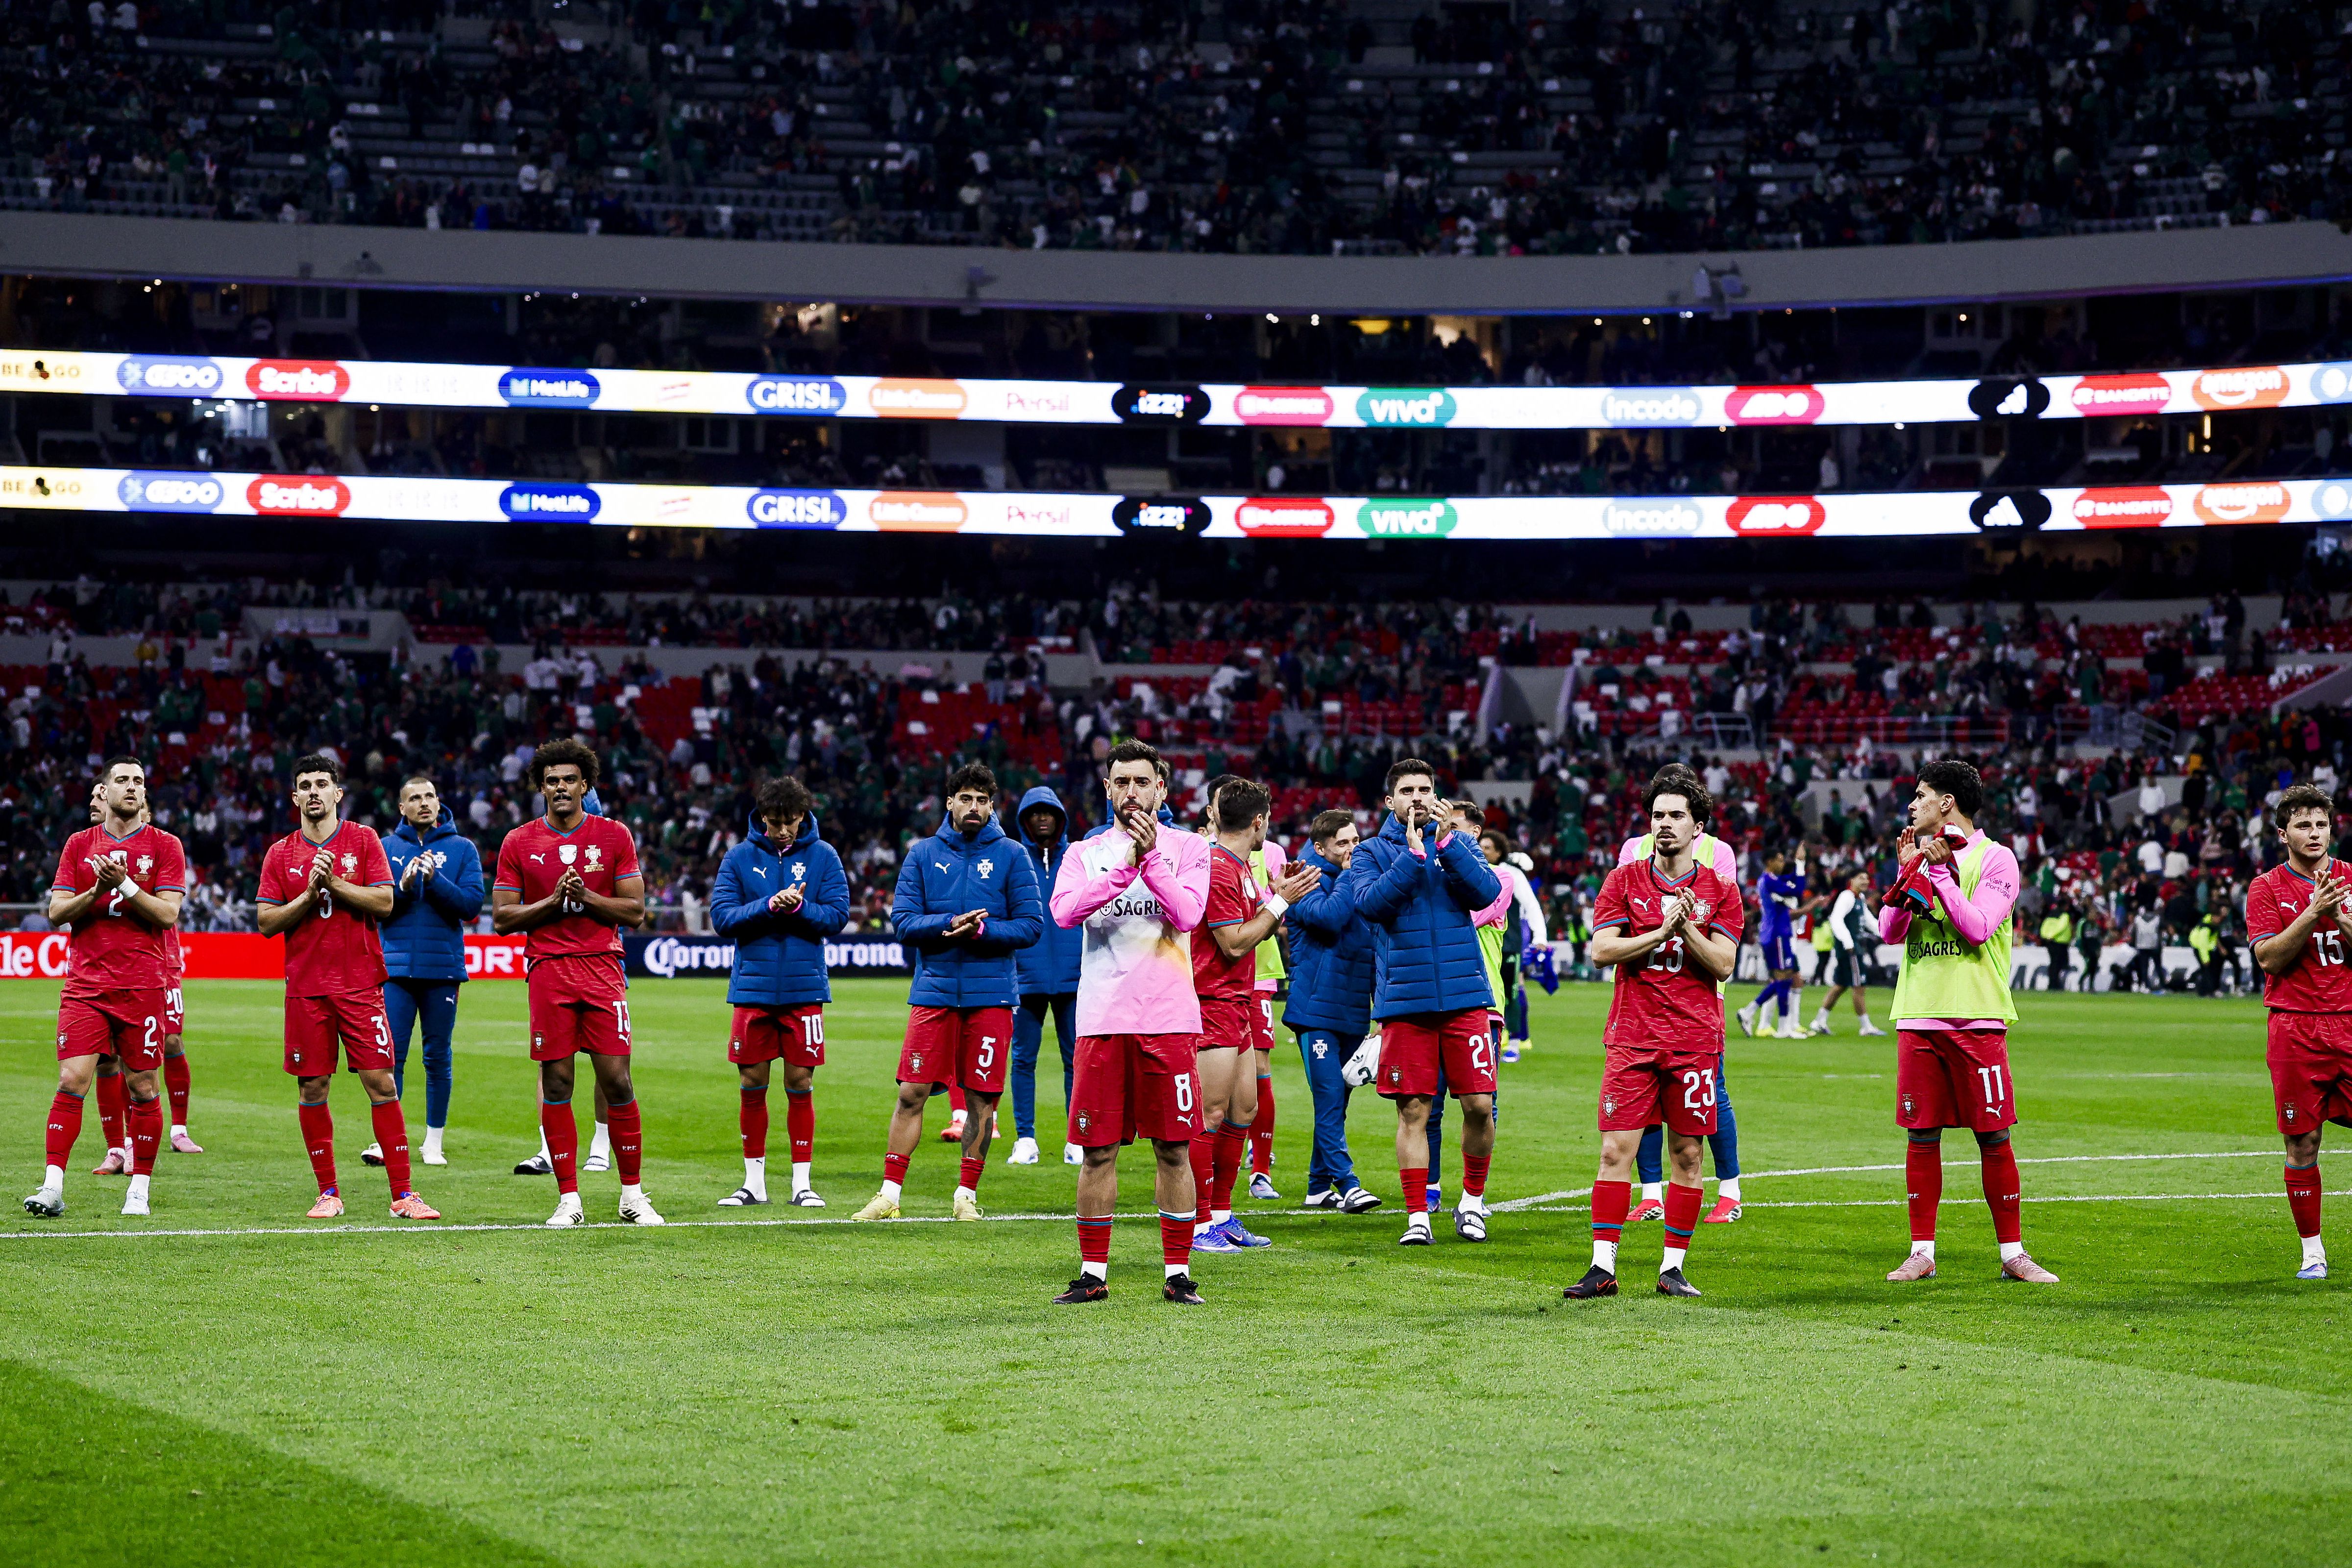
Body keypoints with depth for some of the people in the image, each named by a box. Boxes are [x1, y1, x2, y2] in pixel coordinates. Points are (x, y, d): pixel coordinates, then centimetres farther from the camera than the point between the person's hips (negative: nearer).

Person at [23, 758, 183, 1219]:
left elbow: (168, 914, -5)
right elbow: (57, 912, 5)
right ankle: (52, 1186, -9)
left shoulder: (165, 846, 4)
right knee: (72, 1081, -9)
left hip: (143, 986, -1)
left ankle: (140, 1189, 11)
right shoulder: (79, 845, 10)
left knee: (141, 1087, 2)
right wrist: (96, 891, -12)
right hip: (86, 985, 1)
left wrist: (125, 886, -16)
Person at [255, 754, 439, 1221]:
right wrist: (310, 894, -10)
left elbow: (384, 902, -4)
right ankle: (328, 1192, 13)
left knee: (381, 1083, -6)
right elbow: (267, 921, 2)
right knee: (312, 1088, 2)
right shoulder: (281, 854, 8)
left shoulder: (363, 840, 4)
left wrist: (333, 883, -12)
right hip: (306, 987, 2)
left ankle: (403, 1194, -4)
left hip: (360, 984, -2)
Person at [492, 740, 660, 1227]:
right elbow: (502, 918, 4)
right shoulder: (519, 843, 7)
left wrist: (586, 896, -11)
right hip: (548, 969, 0)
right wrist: (553, 901, -10)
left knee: (618, 1081, -4)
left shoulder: (614, 837, 6)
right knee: (556, 1085, -1)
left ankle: (633, 1195, 6)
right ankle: (569, 1200, 6)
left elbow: (635, 911, 4)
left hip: (602, 967, 0)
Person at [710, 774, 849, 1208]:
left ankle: (801, 1181, 9)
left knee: (800, 1085, 2)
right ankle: (754, 1181, 14)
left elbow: (838, 915, -4)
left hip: (804, 989, -1)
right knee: (752, 1086, 4)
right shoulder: (740, 857, 2)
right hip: (753, 989, 1)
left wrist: (799, 907, -20)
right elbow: (722, 917, -6)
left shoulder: (823, 856, 2)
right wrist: (771, 905, -18)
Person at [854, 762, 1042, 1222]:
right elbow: (903, 921, 1)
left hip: (990, 994, -1)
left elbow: (1031, 924, -1)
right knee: (912, 1092, -2)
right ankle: (889, 1194, 3)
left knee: (982, 1097, 2)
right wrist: (952, 924, -15)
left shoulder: (1011, 856, 4)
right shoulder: (923, 854, 7)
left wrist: (981, 930, -15)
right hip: (933, 990, 1)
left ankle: (967, 1195, 13)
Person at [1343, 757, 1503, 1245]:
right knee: (1413, 1111, 0)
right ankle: (1417, 1215, 7)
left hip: (1463, 994, 1)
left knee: (1479, 1105, -2)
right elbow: (1370, 903, -11)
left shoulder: (1459, 843, 11)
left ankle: (1472, 1199, 18)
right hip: (1404, 999, -1)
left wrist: (1446, 843, -13)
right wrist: (1413, 853, -15)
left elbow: (1487, 892, -6)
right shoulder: (1372, 853, 7)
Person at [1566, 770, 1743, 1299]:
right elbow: (1602, 949, -4)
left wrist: (1687, 928, -15)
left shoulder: (1720, 891, 6)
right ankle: (1602, 1269, -5)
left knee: (1686, 1153, 2)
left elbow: (1723, 965, -1)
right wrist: (1662, 932, -13)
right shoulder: (1624, 881, 7)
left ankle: (1673, 1268, 9)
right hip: (1632, 1037, 0)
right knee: (1616, 1150, -6)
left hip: (1695, 1040, 0)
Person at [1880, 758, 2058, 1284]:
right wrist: (1910, 871, -4)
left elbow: (1977, 928, -14)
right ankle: (1922, 1253, 9)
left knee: (1994, 1136, -2)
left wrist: (1941, 873, -13)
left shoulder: (1995, 859, -1)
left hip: (1977, 1020, -4)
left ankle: (2013, 1253, 7)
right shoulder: (1920, 855, 15)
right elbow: (1889, 931, 6)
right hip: (1918, 1017, 5)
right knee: (1922, 1135, 4)